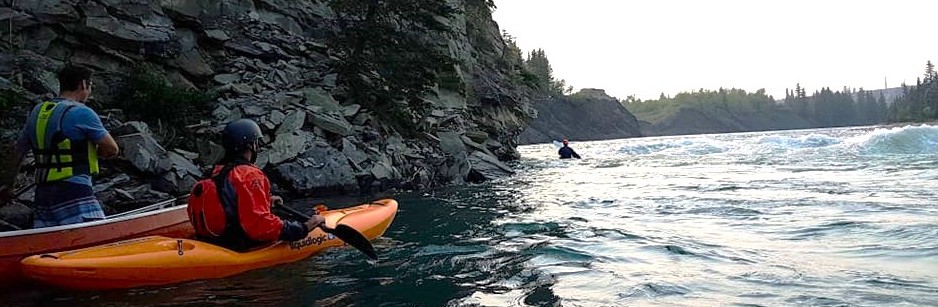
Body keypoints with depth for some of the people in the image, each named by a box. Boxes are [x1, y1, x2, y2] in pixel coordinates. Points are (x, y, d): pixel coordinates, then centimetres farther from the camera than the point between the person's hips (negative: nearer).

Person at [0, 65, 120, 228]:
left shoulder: (37, 111, 14)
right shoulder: (82, 113, -9)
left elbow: (18, 150, 21)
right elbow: (112, 150, -8)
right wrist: (90, 151, 13)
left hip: (42, 193, 8)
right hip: (74, 193, -8)